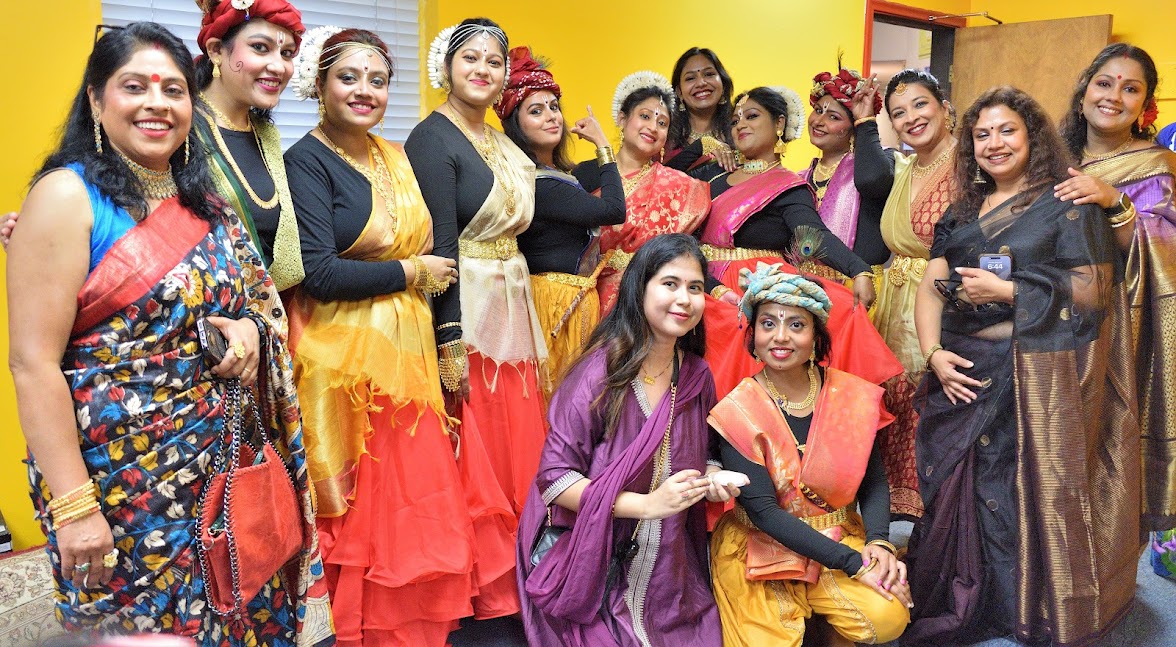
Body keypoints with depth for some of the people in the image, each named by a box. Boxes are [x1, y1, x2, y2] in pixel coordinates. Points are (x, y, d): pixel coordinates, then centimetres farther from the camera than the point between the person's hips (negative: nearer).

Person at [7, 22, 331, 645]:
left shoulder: (202, 200, 9)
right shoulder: (67, 196, -10)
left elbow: (254, 301, 19)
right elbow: (33, 363, -14)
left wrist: (252, 330, -6)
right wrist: (74, 507, -17)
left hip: (221, 469, 6)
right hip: (119, 479, -5)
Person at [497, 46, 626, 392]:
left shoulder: (557, 172, 8)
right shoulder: (535, 182, -20)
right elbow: (614, 210, -19)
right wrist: (602, 144, -10)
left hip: (576, 298, 9)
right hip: (557, 301, -9)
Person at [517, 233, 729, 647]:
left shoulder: (697, 377, 1)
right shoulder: (601, 370, -16)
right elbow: (554, 478, -17)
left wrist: (714, 480, -7)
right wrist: (647, 504, -22)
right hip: (595, 567, -5)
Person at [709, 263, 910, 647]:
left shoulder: (852, 396, -5)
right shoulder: (737, 412, -14)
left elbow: (873, 481, 1)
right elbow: (762, 510, -18)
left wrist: (878, 543, -19)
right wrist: (852, 562, -22)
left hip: (840, 538, 3)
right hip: (760, 549, -2)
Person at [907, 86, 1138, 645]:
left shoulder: (1067, 206, 1)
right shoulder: (961, 213, 17)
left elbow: (1095, 290, -7)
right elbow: (931, 288, 10)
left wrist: (1008, 292, -13)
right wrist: (934, 353, -6)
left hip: (1035, 378, -4)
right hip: (959, 373, 5)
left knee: (1027, 490, -5)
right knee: (953, 492, 4)